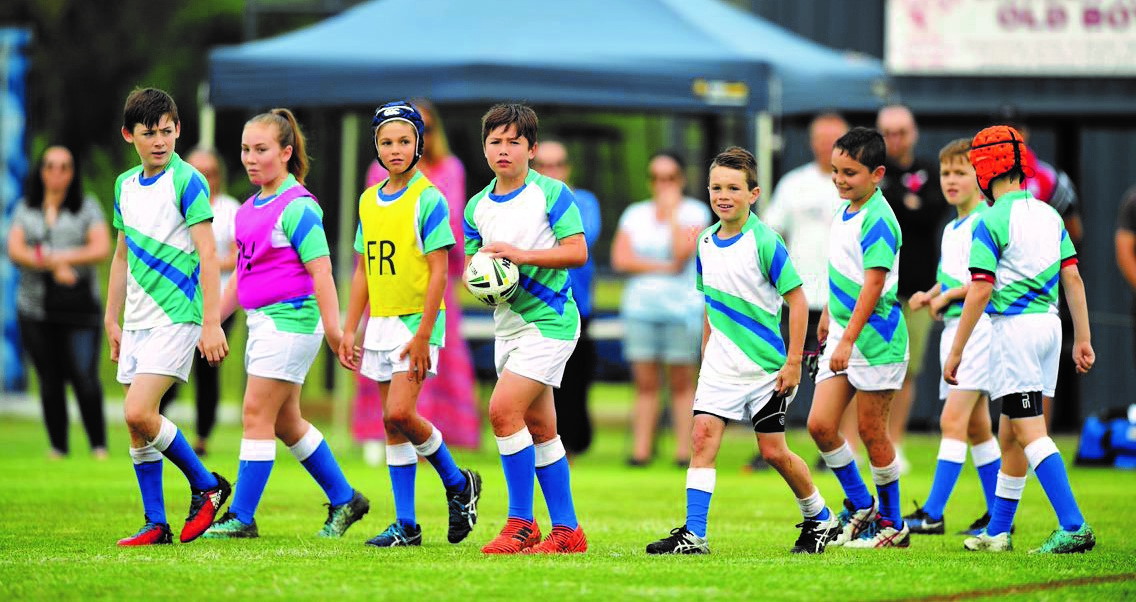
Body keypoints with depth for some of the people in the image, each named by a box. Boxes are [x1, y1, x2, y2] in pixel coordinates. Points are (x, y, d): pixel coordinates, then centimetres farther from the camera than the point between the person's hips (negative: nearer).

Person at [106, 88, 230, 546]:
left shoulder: (187, 181, -9)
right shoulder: (125, 185, 12)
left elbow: (208, 254, -13)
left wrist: (212, 322, -19)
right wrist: (111, 320, 21)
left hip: (175, 317, -7)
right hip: (138, 320, 7)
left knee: (139, 412, -18)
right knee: (136, 424, 6)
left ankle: (205, 486, 0)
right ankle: (156, 524, 13)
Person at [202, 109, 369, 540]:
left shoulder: (297, 207, -12)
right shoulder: (250, 209, 14)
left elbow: (319, 270, -17)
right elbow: (242, 273, 22)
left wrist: (333, 328, -22)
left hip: (290, 321, -9)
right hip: (261, 323, 9)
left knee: (257, 414, -9)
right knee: (285, 422, 14)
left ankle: (241, 517, -5)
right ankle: (344, 500, 27)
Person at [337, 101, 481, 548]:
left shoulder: (428, 200, -9)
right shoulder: (369, 201, 11)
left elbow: (438, 272, -12)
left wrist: (423, 334, -18)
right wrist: (349, 329, 12)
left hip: (416, 321, -7)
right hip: (380, 323, 7)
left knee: (399, 413, -18)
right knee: (392, 424, 6)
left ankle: (458, 484, 4)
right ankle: (406, 525, 10)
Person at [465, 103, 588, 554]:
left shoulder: (551, 194, -8)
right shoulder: (477, 207, 10)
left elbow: (577, 252, -13)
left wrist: (521, 255, -22)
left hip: (549, 320, -7)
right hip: (508, 325, 7)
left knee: (504, 410, -19)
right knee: (539, 429, 10)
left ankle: (521, 523, -11)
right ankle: (566, 530, 17)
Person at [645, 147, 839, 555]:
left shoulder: (765, 242, -14)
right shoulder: (706, 243, 5)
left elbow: (797, 300, -11)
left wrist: (794, 361, -14)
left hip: (765, 366, -5)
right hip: (721, 365, 5)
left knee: (773, 451, 2)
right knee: (703, 436, -10)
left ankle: (820, 519, 25)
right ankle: (693, 535, -11)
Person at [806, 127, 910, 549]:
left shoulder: (877, 220, -17)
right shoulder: (844, 211, 11)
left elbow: (874, 283, -24)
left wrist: (848, 340, -28)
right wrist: (828, 315, 34)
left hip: (875, 339, -8)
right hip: (843, 335, 8)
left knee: (871, 432, 0)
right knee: (820, 425, 3)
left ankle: (892, 524, 13)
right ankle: (859, 506, 19)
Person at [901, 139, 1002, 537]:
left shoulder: (985, 221, -10)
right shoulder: (951, 229, 18)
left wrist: (947, 295, -13)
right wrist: (929, 295, 8)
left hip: (979, 326, -10)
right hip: (954, 328, 10)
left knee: (953, 420, -15)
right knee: (976, 427, 12)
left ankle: (933, 514, -20)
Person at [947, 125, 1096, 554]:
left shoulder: (991, 222, -10)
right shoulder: (1049, 215, 12)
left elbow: (979, 293, -13)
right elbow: (1073, 279, 10)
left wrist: (955, 352, -8)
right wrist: (1083, 339, 14)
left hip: (1014, 326, -8)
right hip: (1049, 323, 8)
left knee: (1029, 431, -10)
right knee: (1010, 433, 15)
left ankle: (1073, 526, -21)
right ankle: (997, 531, 22)